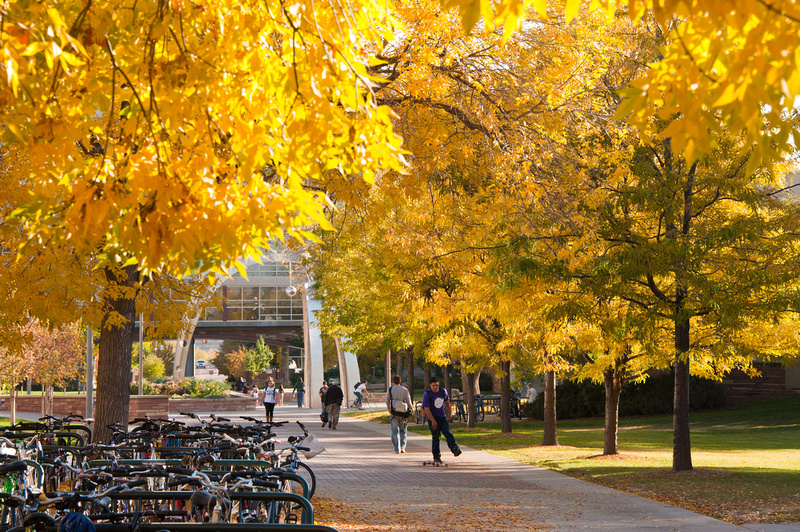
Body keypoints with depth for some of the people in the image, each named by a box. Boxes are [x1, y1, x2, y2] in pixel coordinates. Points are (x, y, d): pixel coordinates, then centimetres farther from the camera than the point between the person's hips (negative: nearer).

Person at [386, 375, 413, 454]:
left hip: (394, 413, 0)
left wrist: (389, 411, 15)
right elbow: (409, 402, 0)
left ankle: (397, 449, -3)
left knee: (395, 431, 3)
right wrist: (412, 408, 19)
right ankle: (402, 446, 4)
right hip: (403, 413, 0)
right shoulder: (405, 390, -1)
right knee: (403, 430, 15)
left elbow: (387, 402, 2)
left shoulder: (389, 390, 1)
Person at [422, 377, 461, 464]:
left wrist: (450, 412, 22)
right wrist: (433, 421, -19)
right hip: (432, 417, -4)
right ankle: (436, 456, -1)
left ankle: (455, 448, -29)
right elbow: (426, 409, -16)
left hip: (442, 416, 4)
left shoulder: (443, 392, 2)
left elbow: (447, 402, 21)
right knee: (436, 437, -7)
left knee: (448, 433, -15)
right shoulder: (427, 395, -14)